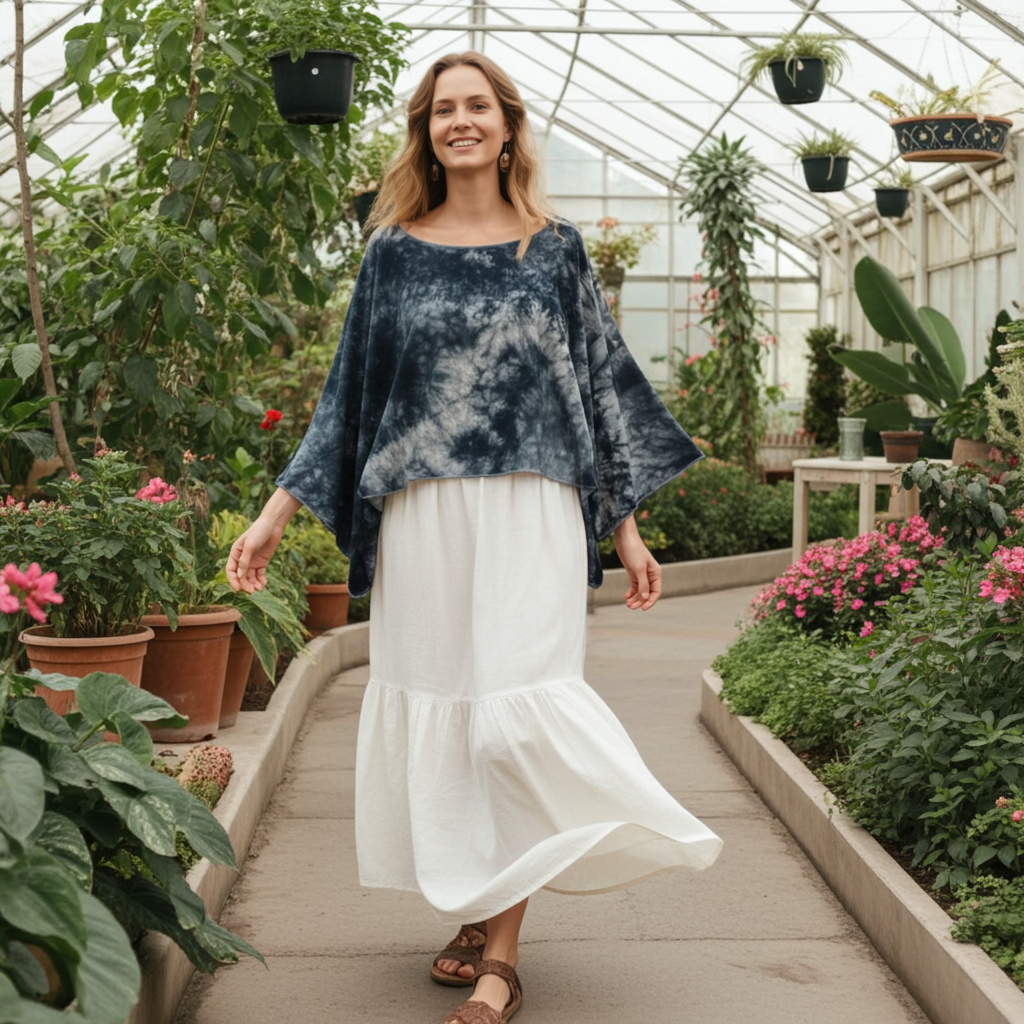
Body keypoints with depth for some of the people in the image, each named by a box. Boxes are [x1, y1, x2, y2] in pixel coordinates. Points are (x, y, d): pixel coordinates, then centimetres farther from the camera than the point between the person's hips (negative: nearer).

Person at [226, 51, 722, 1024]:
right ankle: (475, 916, 20)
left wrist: (627, 528, 8)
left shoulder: (554, 250, 8)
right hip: (423, 518, 2)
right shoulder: (394, 251, 10)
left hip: (530, 514, -1)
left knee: (517, 710, -9)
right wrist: (273, 516, 7)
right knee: (439, 708, 4)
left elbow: (601, 383, 11)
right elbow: (347, 393, 11)